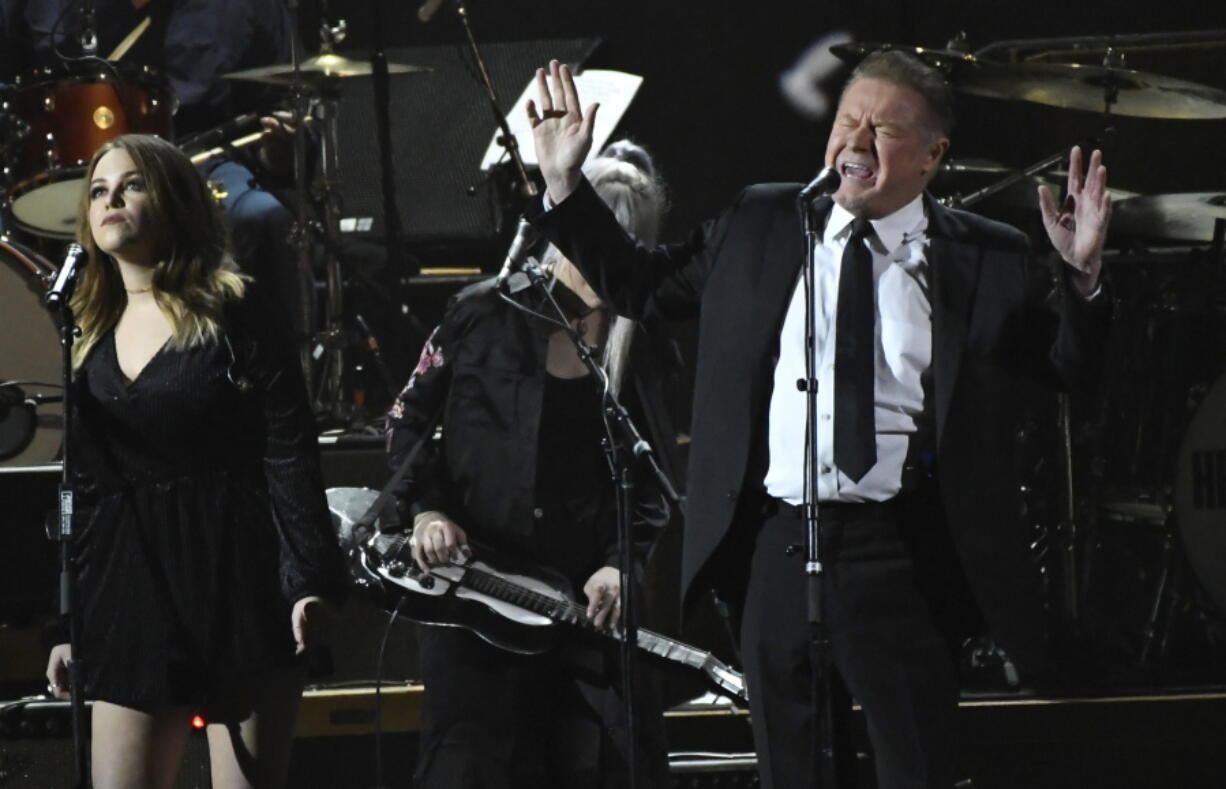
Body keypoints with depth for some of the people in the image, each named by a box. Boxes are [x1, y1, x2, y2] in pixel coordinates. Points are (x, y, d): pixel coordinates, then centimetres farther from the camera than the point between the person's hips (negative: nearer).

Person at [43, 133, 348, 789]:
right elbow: (81, 488, 16)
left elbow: (290, 452, -7)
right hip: (132, 582, 5)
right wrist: (68, 624, 13)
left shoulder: (232, 311, -1)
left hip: (237, 570, -5)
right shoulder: (92, 334, 14)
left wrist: (311, 579, -16)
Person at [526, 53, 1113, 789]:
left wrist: (1082, 275, -19)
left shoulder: (988, 259, 0)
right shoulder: (760, 225, 9)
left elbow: (1072, 364, -2)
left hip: (897, 554, -3)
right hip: (776, 544, 3)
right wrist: (565, 186, 9)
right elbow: (638, 283, 17)